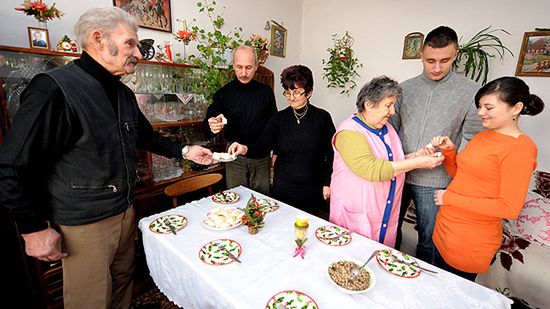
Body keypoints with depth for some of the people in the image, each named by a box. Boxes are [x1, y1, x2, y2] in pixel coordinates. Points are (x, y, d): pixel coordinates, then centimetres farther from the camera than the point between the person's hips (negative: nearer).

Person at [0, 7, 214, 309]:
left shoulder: (124, 93, 5)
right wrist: (34, 229, -12)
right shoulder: (54, 88, -20)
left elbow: (146, 136, 17)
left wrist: (184, 151, 6)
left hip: (125, 212, 7)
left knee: (123, 282, 24)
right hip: (83, 224, -6)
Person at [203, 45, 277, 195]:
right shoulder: (224, 93, -3)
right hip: (235, 156, -1)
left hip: (261, 156, 1)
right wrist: (212, 126, -28)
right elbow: (207, 124, -4)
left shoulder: (266, 91, 1)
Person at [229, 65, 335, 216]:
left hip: (312, 188, -1)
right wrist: (245, 149, -27)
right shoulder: (280, 118, 0)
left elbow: (331, 153, -1)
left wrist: (327, 183, -2)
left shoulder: (322, 117, -5)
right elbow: (262, 146, -7)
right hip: (283, 186, 2)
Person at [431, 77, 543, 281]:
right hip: (444, 227, 7)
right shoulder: (482, 136, 6)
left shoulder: (520, 148, -16)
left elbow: (509, 208, -21)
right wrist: (449, 150, -3)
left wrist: (449, 198, -18)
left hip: (470, 244, -7)